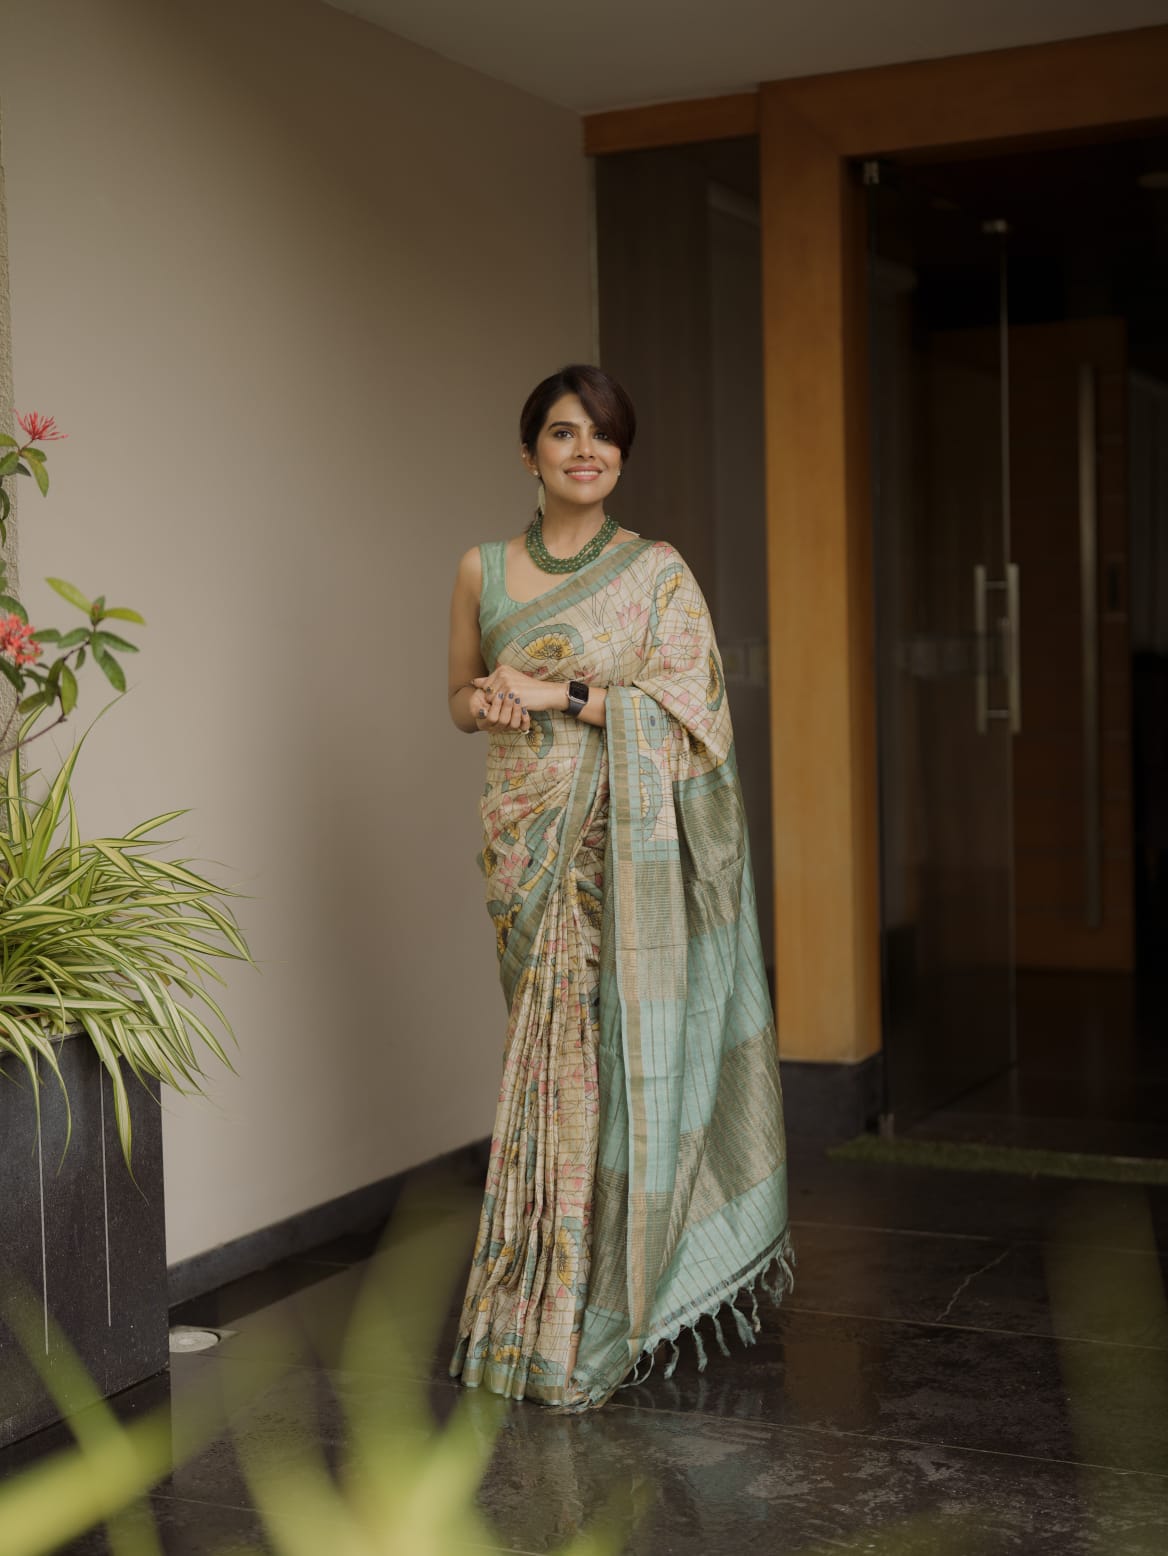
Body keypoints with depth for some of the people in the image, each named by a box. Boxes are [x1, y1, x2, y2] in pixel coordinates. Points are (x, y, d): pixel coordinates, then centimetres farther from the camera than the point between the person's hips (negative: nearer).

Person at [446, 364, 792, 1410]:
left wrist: (562, 694, -13)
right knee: (557, 1052, 1)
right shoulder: (484, 569, 11)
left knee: (626, 1042, -4)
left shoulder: (658, 571, 3)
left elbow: (687, 698, -6)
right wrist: (485, 703, -5)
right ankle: (556, 1295, 12)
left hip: (630, 841, -2)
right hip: (531, 842, 2)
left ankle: (595, 1311, 8)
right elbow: (461, 695, 19)